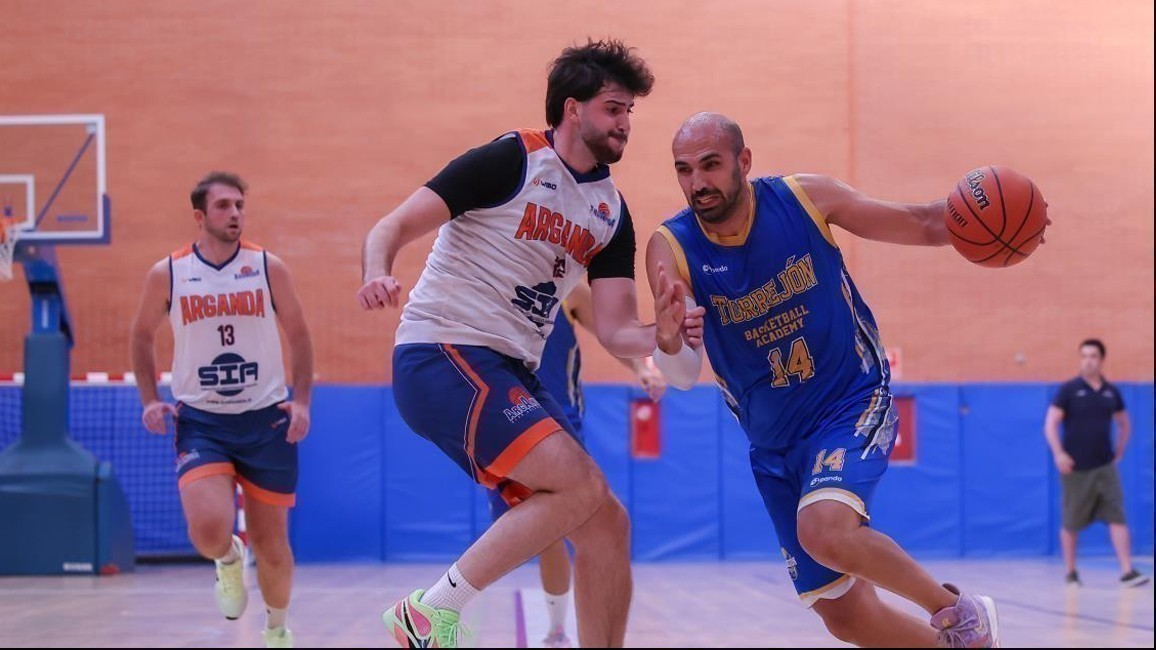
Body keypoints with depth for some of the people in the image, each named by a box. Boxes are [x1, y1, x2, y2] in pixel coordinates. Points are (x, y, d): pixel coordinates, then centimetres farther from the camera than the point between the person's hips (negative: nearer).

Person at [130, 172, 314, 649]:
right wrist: (150, 401, 2)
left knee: (271, 542, 6)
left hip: (266, 419, 1)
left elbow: (299, 336, 7)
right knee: (209, 530, -21)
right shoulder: (167, 274, -2)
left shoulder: (268, 268, -2)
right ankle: (228, 561, 16)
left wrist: (302, 402, -4)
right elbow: (142, 338, 13)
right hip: (200, 420, -1)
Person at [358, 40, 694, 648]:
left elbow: (615, 331, 9)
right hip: (441, 354, -8)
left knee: (607, 524, 2)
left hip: (511, 372, 8)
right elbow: (396, 225, -11)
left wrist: (659, 334, -13)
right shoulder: (511, 161, -7)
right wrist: (378, 274, -32)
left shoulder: (613, 215, 13)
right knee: (581, 485, -23)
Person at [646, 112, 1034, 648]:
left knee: (824, 529, -33)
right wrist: (669, 340, -45)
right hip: (775, 444, 3)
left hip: (854, 406, -3)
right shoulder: (671, 249, -12)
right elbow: (683, 377, -21)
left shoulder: (804, 198, -12)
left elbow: (919, 225, -1)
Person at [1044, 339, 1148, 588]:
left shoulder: (1111, 392, 7)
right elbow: (1050, 424, -7)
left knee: (1117, 518, -8)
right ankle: (1071, 573, 21)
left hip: (1105, 467, 3)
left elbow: (1124, 423, 22)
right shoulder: (1069, 390, -4)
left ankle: (1127, 571, -10)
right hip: (1076, 468, -2)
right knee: (1071, 523, 6)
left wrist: (1119, 452, 12)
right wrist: (1058, 453, -18)